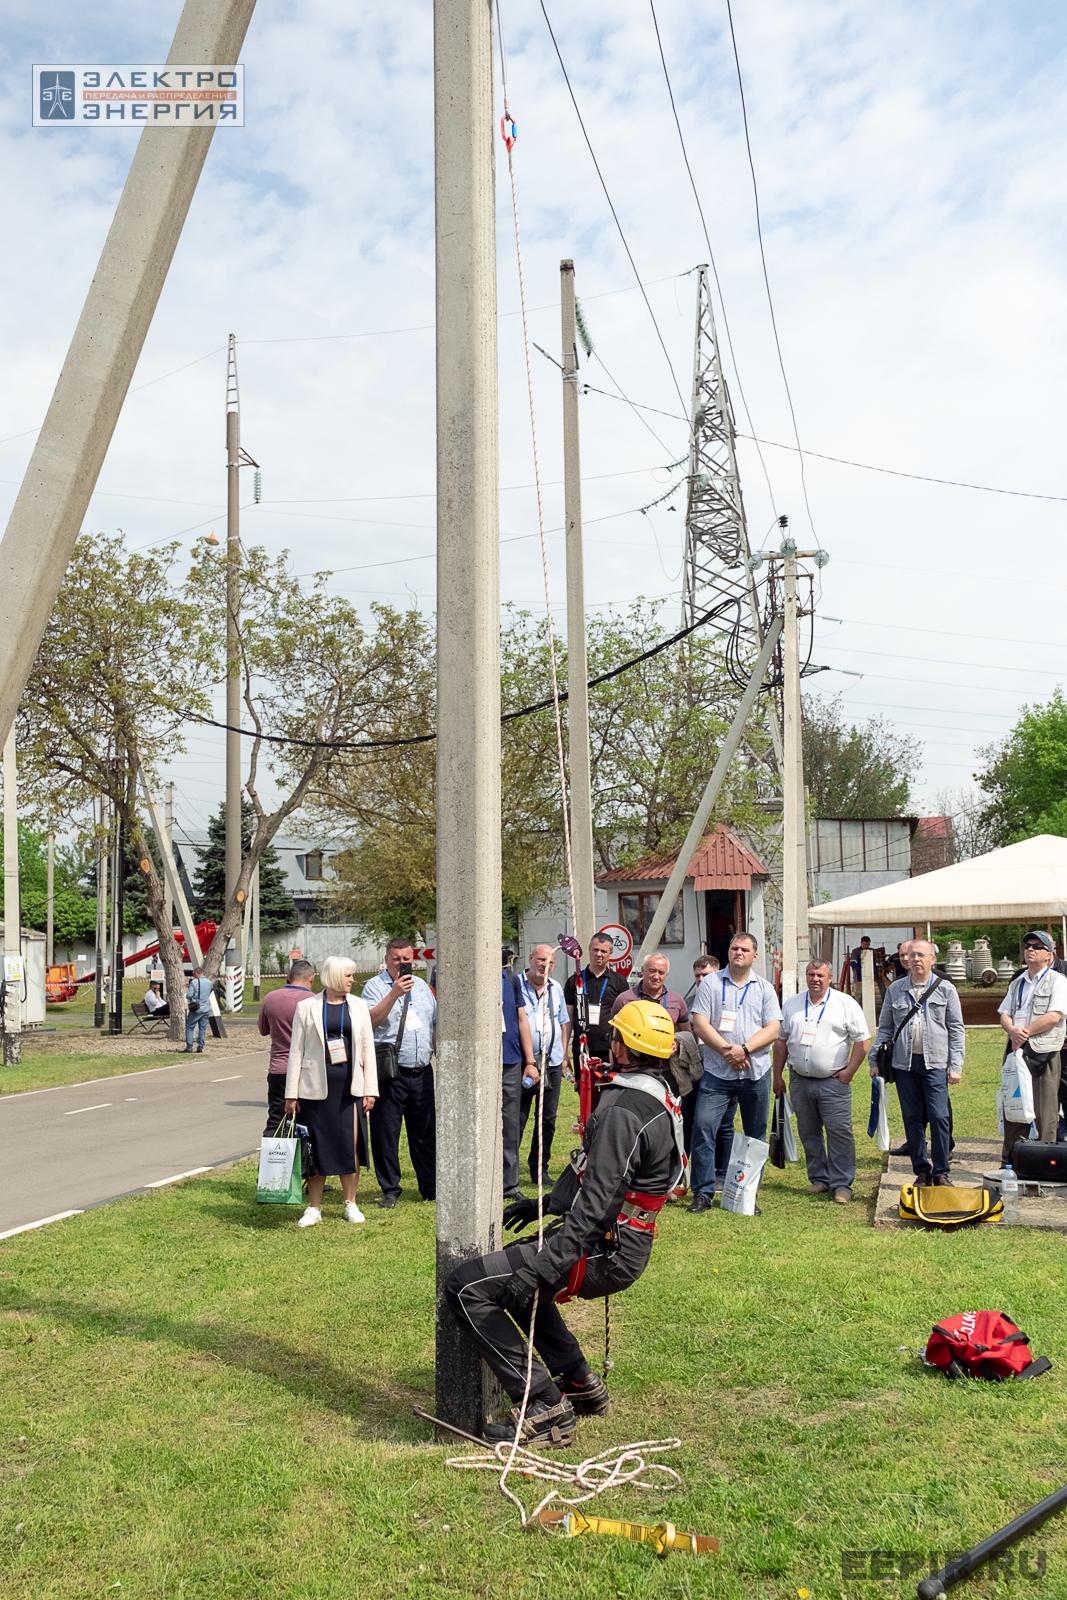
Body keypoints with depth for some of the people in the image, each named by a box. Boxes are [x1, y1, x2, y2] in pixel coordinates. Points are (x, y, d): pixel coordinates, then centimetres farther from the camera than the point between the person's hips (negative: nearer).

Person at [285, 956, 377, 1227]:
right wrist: (291, 1094, -2)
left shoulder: (359, 1006, 8)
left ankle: (351, 1203, 18)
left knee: (351, 1146, 4)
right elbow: (296, 1051, 1)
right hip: (316, 1087, -2)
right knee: (317, 1148, 4)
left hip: (350, 1086, 2)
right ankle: (314, 1207, 15)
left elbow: (368, 1049, 8)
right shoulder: (306, 1007, 1)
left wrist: (370, 1090, 2)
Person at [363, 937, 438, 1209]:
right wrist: (395, 993, -23)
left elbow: (435, 1026, 22)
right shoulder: (375, 985, -2)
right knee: (386, 1133, 0)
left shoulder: (422, 987, 16)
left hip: (422, 1072, 5)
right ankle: (390, 1190, 11)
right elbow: (371, 1019, -18)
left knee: (426, 1133, 10)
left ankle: (430, 1187, 20)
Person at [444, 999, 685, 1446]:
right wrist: (545, 1204, 25)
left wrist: (545, 1266, -33)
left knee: (465, 1287, -11)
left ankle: (545, 1408, -9)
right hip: (627, 1246, 10)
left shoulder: (622, 1111, -21)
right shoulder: (660, 1099, 10)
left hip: (601, 1252, -10)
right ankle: (580, 1383, 29)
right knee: (515, 1266, 31)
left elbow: (596, 1202, -29)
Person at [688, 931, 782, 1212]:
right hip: (717, 1073, -2)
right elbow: (700, 1025, -4)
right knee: (703, 1127, -13)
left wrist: (744, 1049, -15)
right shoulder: (711, 983, 3)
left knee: (756, 1134, 9)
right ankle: (703, 1192, -5)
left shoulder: (764, 988, 8)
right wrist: (726, 1050, -15)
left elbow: (772, 1030, -1)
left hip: (756, 1073, 2)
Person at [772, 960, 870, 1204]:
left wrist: (850, 1070, -9)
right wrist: (777, 1075, 11)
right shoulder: (792, 1005, 11)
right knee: (808, 1133, 9)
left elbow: (862, 1039, -2)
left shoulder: (845, 1003, -1)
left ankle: (841, 1184, 0)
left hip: (833, 1082, -4)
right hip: (800, 1081, 4)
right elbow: (781, 1040, 15)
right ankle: (819, 1179, 20)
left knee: (840, 1132, -7)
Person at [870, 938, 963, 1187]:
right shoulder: (895, 989, 10)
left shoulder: (945, 989, 5)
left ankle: (941, 1172, 5)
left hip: (935, 1063, -2)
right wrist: (875, 1060, 7)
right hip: (904, 1063, 2)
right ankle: (921, 1171, 16)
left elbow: (956, 1029, 4)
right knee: (912, 1119, 6)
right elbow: (884, 1028, 14)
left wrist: (955, 1065, -3)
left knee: (939, 1117, -7)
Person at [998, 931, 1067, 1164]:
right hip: (1016, 1050, 6)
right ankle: (1010, 1161, 12)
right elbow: (1005, 1014, 13)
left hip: (1044, 1051, -6)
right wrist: (1013, 1031, -9)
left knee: (1045, 1112, -6)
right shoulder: (1017, 983, 20)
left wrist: (1025, 1033, -10)